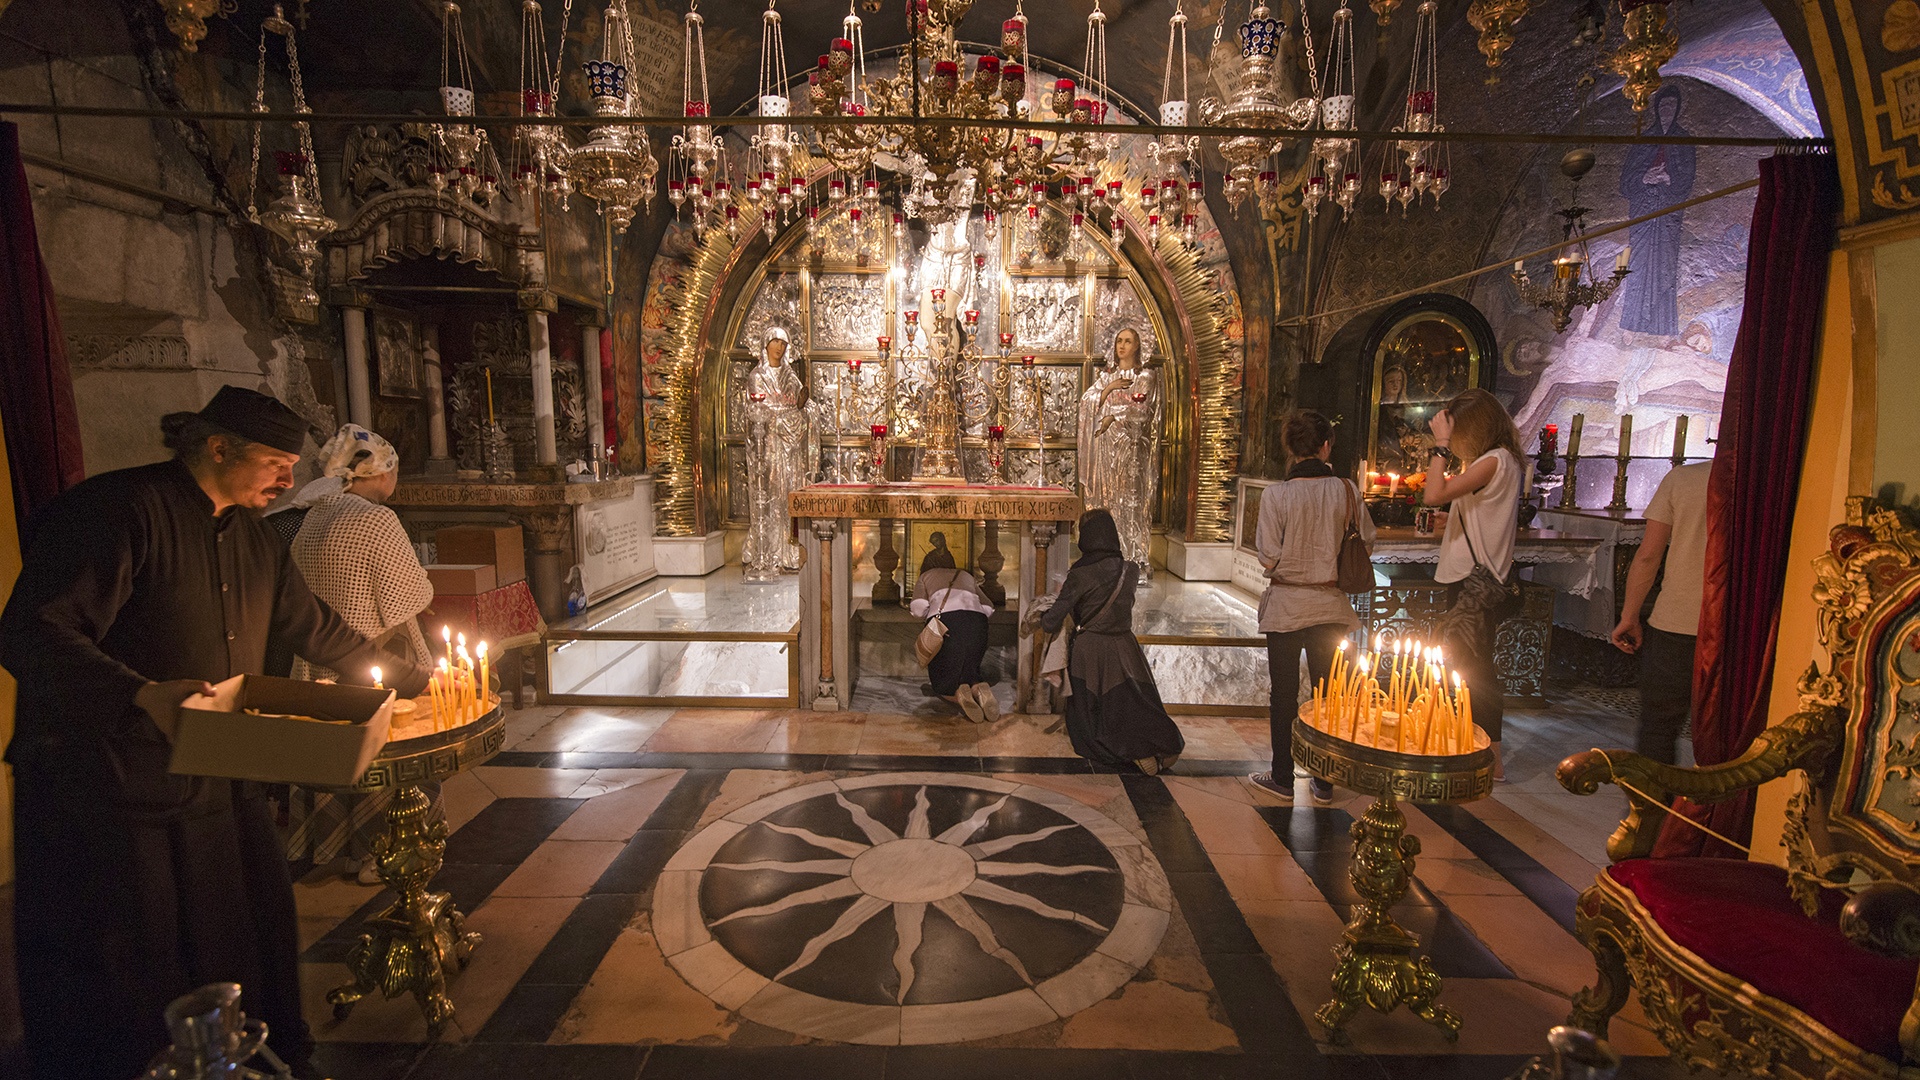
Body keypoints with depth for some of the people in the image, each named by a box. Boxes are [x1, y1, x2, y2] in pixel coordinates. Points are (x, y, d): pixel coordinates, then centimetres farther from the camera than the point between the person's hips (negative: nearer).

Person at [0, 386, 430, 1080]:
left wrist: (413, 680, 22)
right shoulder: (119, 509, -15)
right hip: (107, 794, -7)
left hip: (219, 784, 8)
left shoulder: (250, 538, 11)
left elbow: (316, 629, 20)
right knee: (124, 993, 5)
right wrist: (140, 694, -38)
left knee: (251, 942, 16)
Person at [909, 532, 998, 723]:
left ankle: (958, 694, -21)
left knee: (942, 680, 12)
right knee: (970, 672, 19)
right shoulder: (966, 576, 34)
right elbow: (989, 608, 23)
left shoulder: (925, 576, 25)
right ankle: (980, 689, -15)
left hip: (945, 620, -3)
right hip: (976, 620, 3)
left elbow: (919, 609, 7)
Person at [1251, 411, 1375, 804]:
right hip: (1329, 605, 3)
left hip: (1286, 605, -2)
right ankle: (1323, 783, 22)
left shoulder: (1276, 495, -14)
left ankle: (1282, 778, 19)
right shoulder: (1345, 490, -6)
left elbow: (1269, 558, -14)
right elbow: (1367, 538, 5)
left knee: (1284, 695, 9)